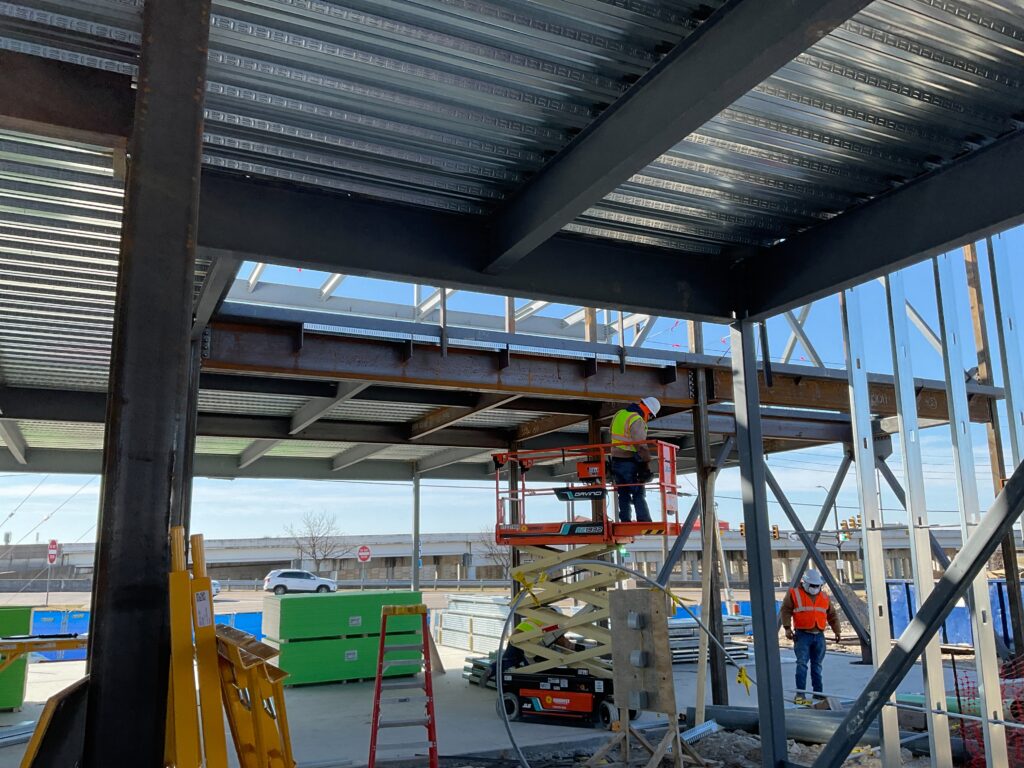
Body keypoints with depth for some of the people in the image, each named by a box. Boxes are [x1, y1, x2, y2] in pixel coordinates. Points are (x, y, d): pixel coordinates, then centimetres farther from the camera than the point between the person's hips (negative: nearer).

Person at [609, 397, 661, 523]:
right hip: (630, 462, -7)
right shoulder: (637, 420, -16)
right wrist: (646, 463, -15)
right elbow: (640, 445, -21)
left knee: (623, 494, 11)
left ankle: (625, 521, 10)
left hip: (616, 460, 7)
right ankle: (644, 522, -4)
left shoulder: (619, 414, 11)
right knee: (639, 494, -2)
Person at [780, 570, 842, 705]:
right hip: (802, 635, -4)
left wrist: (836, 631, 13)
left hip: (819, 635, 5)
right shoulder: (794, 593, -1)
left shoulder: (824, 597, 14)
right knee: (802, 664, -12)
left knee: (817, 665, 9)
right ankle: (800, 694, -11)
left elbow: (832, 615, 20)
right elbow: (786, 611, -4)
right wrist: (787, 628, -12)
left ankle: (818, 693, 18)